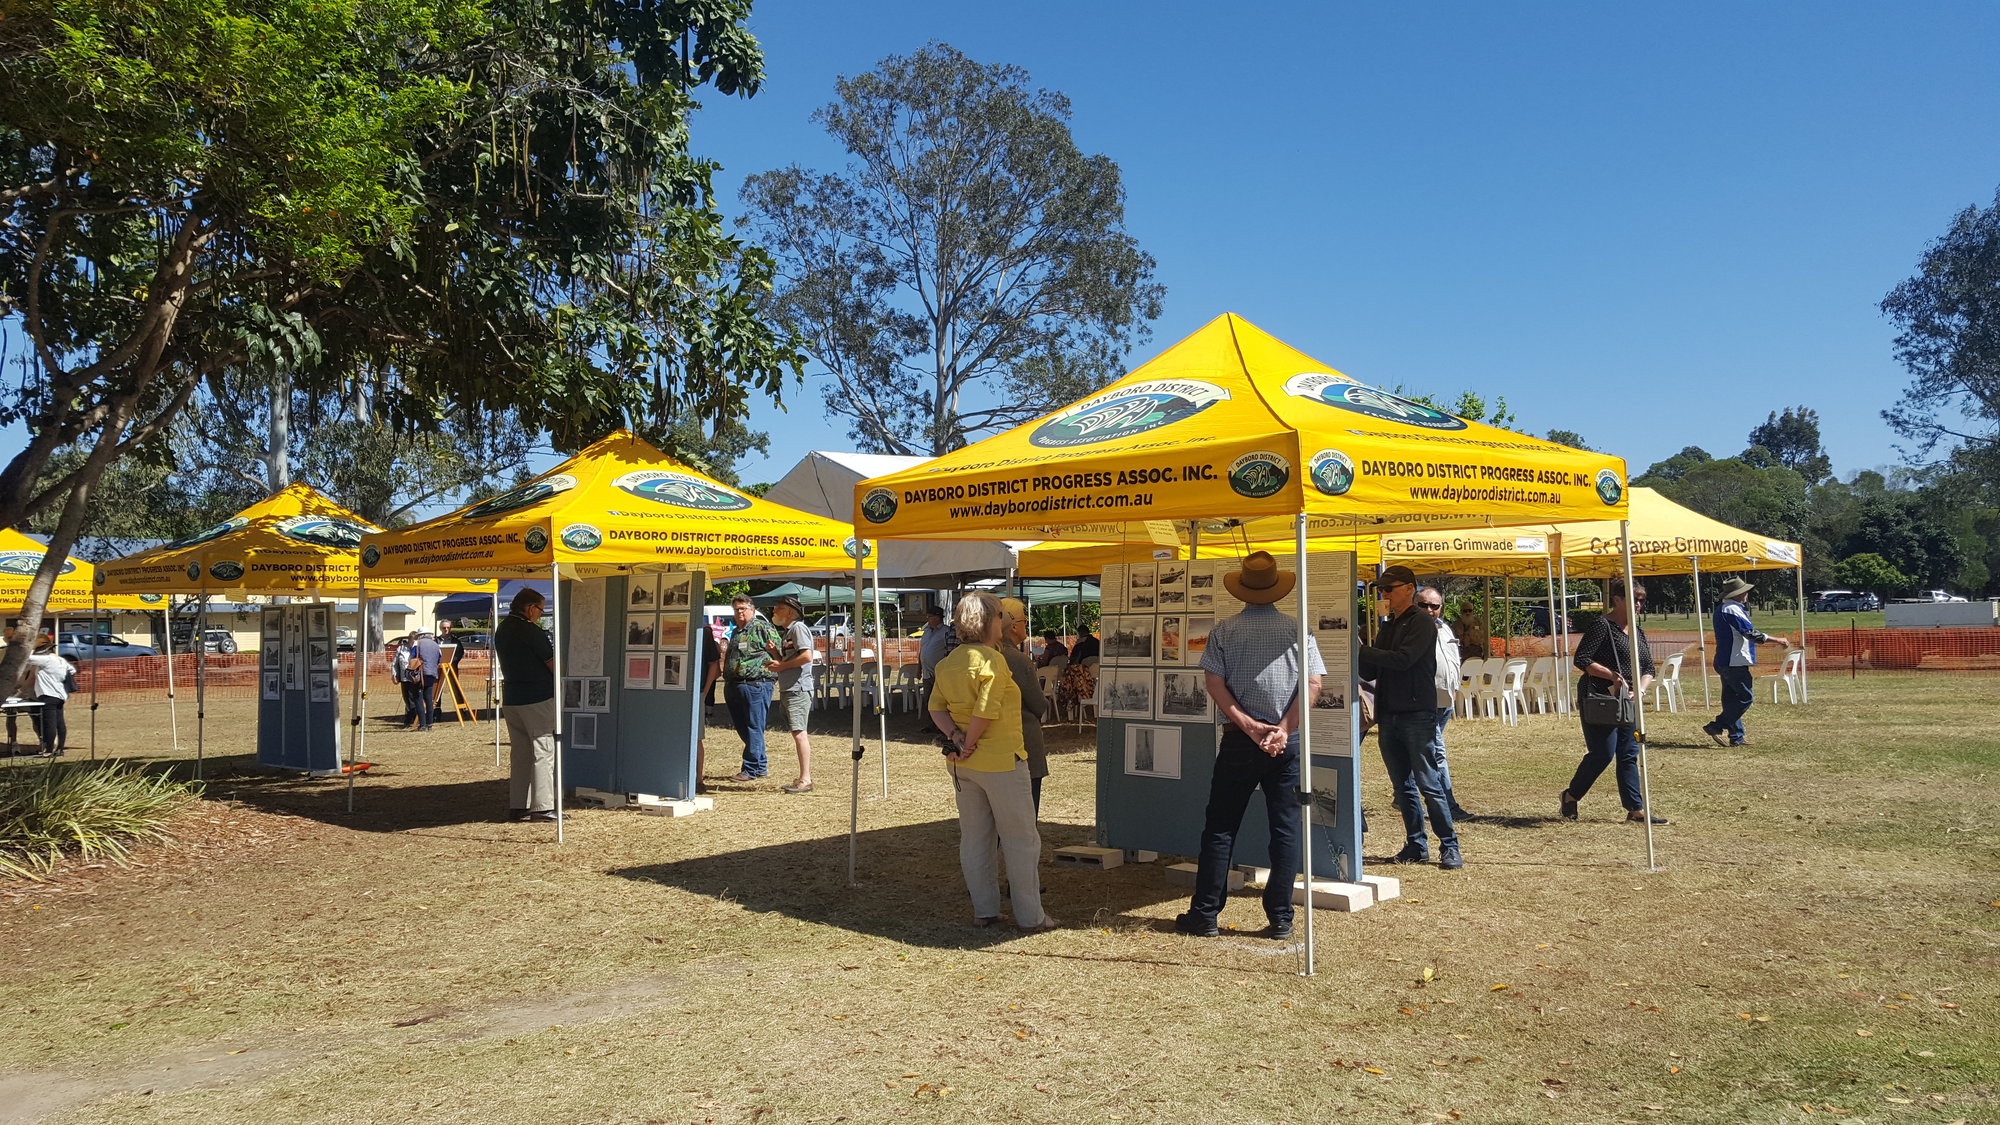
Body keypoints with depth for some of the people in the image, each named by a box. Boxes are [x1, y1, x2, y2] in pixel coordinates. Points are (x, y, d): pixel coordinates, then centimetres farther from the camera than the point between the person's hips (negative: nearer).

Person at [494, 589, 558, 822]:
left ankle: (517, 806, 13)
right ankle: (543, 806, -5)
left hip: (511, 699, 8)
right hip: (538, 698, -8)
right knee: (543, 751, -4)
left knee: (520, 753, 13)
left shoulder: (501, 631, 12)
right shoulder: (531, 632, -14)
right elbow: (553, 665, -11)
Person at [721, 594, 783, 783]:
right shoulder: (735, 632, 22)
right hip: (733, 686, 9)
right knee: (742, 728, 13)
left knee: (753, 728, -4)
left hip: (755, 684, -9)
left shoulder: (762, 627, -4)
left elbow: (781, 653, -10)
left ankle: (751, 769, 0)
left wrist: (773, 651, -29)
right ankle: (761, 766, 23)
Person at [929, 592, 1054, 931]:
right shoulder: (991, 659, -17)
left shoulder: (948, 662, 8)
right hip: (1000, 760, -8)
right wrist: (969, 744, -12)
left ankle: (983, 910, 21)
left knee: (974, 837, 15)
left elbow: (936, 706, 6)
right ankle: (1030, 916, 7)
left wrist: (955, 736, -5)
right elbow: (985, 711, -24)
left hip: (962, 764, 8)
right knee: (1021, 839, 3)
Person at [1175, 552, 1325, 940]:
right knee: (1285, 829, 8)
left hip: (1239, 739, 0)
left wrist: (1248, 725, -10)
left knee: (1220, 828, 7)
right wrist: (1283, 729, -10)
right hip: (1288, 741, 1)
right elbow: (1312, 683, -7)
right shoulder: (1296, 628, 1)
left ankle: (1205, 915, 10)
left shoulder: (1225, 629, -1)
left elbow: (1214, 682, -8)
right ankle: (1280, 919, 9)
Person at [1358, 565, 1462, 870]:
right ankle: (1415, 845, 17)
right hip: (1389, 716, 8)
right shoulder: (1386, 629, 19)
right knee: (1402, 785, 10)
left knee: (1428, 784, -7)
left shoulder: (1422, 623, -5)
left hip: (1417, 714, -8)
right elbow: (1371, 671, 17)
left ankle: (1449, 847, 0)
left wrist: (1362, 649, -15)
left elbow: (1403, 659, -18)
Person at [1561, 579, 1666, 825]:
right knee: (1603, 753, -6)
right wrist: (1613, 675, -23)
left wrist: (1640, 689, -5)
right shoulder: (1603, 625, -10)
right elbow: (1582, 659, -15)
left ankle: (1636, 809, 9)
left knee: (1629, 755, 6)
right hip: (1598, 699, -8)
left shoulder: (1638, 630, 14)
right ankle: (1571, 795, 12)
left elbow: (1648, 668, 15)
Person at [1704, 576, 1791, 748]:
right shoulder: (1733, 609, -16)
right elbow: (1751, 633, -20)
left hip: (1725, 662, 11)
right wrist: (1777, 640, -14)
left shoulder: (1721, 608, 16)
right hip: (1735, 662, -11)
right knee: (1746, 696, -6)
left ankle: (1736, 737, 14)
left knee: (1732, 698, 11)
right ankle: (1716, 727, -9)